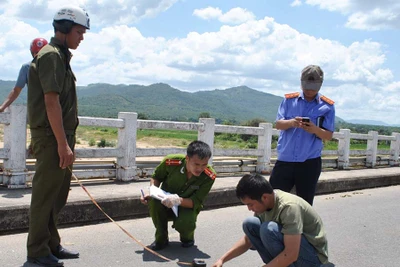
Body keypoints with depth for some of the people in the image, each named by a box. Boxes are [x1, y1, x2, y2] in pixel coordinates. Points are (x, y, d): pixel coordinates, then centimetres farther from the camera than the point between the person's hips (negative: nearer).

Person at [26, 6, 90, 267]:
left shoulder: (61, 56, 17)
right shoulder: (51, 55, -12)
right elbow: (51, 101, -19)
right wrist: (63, 144, -21)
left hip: (62, 136, 10)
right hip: (51, 137, -9)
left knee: (58, 195, 15)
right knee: (45, 194, 0)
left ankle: (52, 244, 27)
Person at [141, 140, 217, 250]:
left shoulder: (209, 176, -24)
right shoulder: (171, 162, -24)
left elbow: (196, 203, -22)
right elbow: (156, 177, -2)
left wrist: (178, 200, -42)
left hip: (187, 207, -1)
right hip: (165, 205, 1)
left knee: (184, 223, -35)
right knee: (154, 201, -33)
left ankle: (188, 237, 6)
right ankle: (161, 238, -7)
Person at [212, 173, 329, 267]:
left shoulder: (289, 207, -30)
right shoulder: (263, 203, -5)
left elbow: (291, 255, -34)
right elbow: (248, 239, 7)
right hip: (289, 252, 8)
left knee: (268, 228, -30)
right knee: (249, 224, -5)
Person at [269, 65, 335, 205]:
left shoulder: (327, 106, 1)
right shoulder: (289, 100, 5)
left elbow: (328, 136, -1)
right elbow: (278, 124, -1)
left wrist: (315, 129, -23)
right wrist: (291, 122, -24)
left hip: (310, 162, -1)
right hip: (285, 160, 1)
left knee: (305, 204, 9)